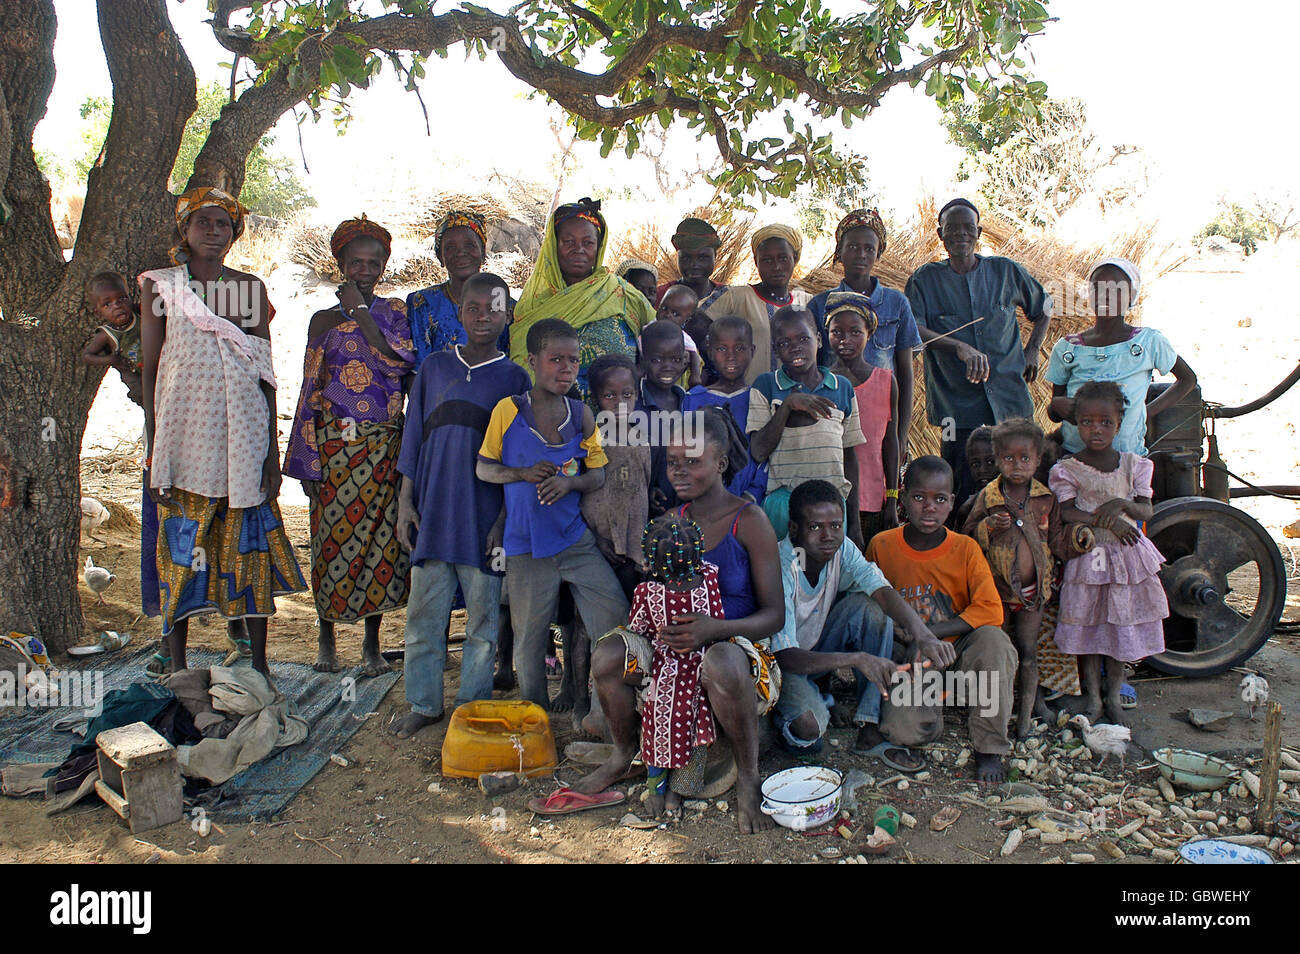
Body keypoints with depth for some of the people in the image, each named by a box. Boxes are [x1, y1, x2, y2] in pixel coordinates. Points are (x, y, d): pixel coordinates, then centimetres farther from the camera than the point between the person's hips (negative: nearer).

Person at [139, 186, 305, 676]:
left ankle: (259, 663, 10)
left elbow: (265, 370, 7)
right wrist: (153, 446, -3)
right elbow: (149, 366, 4)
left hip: (243, 426, 1)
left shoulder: (251, 287, 9)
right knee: (182, 542, 1)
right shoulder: (160, 284, 6)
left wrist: (272, 446, 1)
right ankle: (177, 664, 13)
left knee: (250, 540, 1)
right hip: (184, 424, -1)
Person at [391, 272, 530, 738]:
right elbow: (414, 436, 11)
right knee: (424, 611, 6)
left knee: (483, 615, 5)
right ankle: (423, 703, 21)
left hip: (486, 517, -2)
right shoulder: (433, 367, 9)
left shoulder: (515, 378, 3)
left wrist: (505, 519, -4)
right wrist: (405, 501, 5)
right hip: (432, 510, 2)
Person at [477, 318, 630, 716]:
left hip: (576, 539, 2)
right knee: (530, 637, 7)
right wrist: (523, 474, -16)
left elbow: (598, 474, 6)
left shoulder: (582, 414, 2)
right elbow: (483, 468, 2)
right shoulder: (507, 410, -5)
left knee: (615, 616, -5)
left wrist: (570, 482, -14)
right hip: (525, 545, -2)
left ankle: (586, 703, 18)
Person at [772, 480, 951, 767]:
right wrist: (858, 659, -49)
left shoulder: (841, 549, -13)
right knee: (809, 727, -35)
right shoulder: (780, 569, -30)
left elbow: (883, 591, -27)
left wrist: (923, 634, -47)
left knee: (869, 606, -20)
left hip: (818, 646, 6)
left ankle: (870, 731, -15)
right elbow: (786, 657, -36)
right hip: (778, 662, -6)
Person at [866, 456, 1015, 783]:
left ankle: (989, 749, -17)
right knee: (903, 731, -29)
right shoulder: (882, 546, -5)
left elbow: (991, 610, -18)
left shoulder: (966, 549, -8)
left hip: (959, 654, 0)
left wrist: (929, 633, -23)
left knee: (993, 639, -34)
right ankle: (932, 713, 11)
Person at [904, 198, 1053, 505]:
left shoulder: (1006, 271, 10)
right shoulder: (925, 279, 5)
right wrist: (960, 347, -25)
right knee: (964, 501, -6)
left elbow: (1044, 307, 27)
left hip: (1011, 402, 2)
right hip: (958, 408, -2)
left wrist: (1032, 350, 14)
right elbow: (913, 330, -11)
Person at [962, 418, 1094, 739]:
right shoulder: (987, 497, -6)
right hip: (997, 591, -1)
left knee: (1028, 654, 5)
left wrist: (1078, 540, -16)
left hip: (1033, 591, 1)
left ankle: (1026, 714, 16)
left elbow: (1057, 543, 3)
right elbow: (967, 538, -5)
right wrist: (988, 528, -23)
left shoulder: (1047, 499, -1)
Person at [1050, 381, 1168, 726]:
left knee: (1122, 625, 9)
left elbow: (1146, 510, 0)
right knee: (1087, 625, 5)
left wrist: (1121, 505, -20)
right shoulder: (1067, 469, -5)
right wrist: (1108, 522, -22)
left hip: (1127, 555, 3)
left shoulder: (1133, 465, 4)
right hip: (1086, 557, -2)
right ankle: (1092, 696, 20)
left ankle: (1113, 696, 24)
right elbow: (1067, 513, -13)